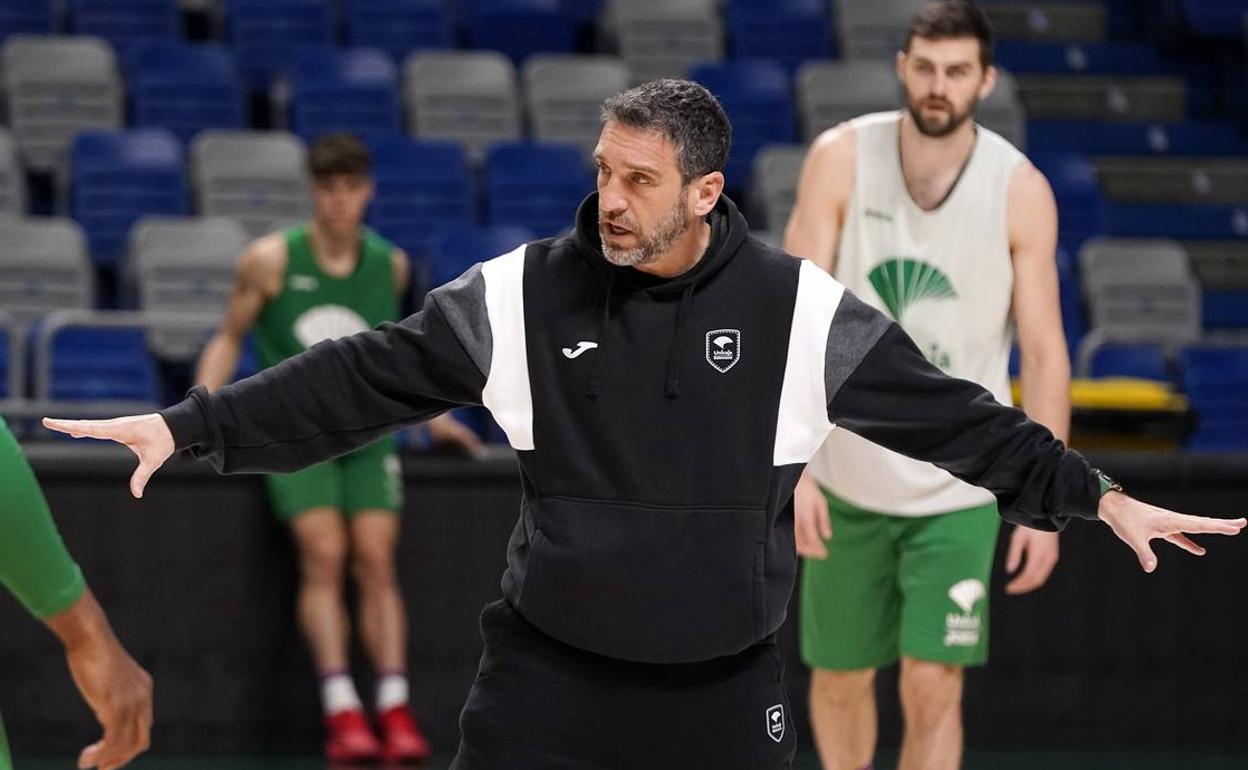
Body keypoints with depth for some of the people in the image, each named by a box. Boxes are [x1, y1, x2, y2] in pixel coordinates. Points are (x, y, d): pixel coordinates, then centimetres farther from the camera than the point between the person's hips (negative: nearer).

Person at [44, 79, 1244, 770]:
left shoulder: (795, 308, -7)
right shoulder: (527, 293, -7)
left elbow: (948, 415, -2)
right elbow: (365, 378, -5)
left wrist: (1100, 499, -4)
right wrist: (191, 426, -11)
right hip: (548, 673, 0)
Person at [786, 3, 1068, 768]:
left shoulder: (1022, 192, -10)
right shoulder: (842, 158, -9)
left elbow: (1044, 349, -7)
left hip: (958, 490, -1)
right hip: (847, 476, 2)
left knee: (934, 689, -11)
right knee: (840, 678, 13)